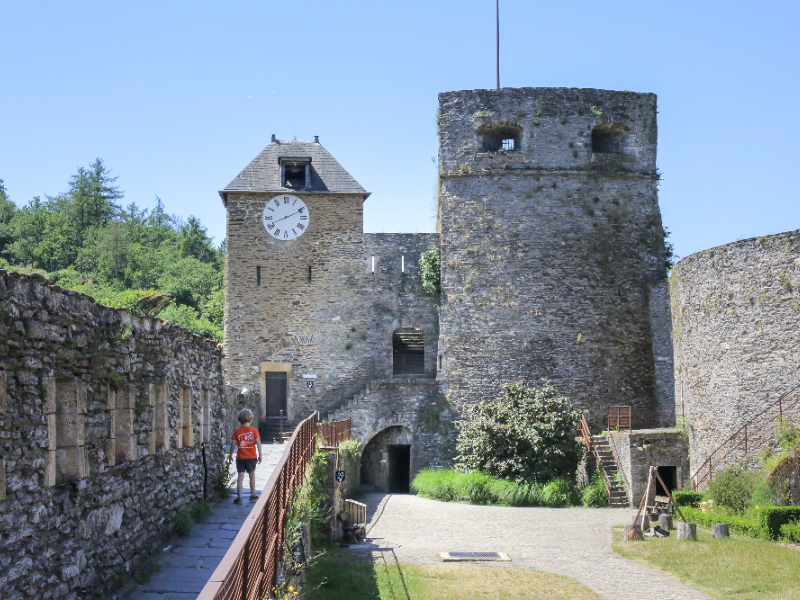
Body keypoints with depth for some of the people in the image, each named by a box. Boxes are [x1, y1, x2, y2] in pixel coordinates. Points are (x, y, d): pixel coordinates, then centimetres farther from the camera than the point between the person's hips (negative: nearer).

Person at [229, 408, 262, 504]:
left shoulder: (237, 431, -1)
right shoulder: (254, 430, -2)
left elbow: (233, 444, -1)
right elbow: (258, 442, -9)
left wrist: (231, 455, 11)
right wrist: (260, 455, -4)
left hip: (240, 457, 0)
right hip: (251, 457, 0)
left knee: (241, 476, -1)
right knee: (252, 475, 15)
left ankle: (239, 497, -6)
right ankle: (253, 495, 23)